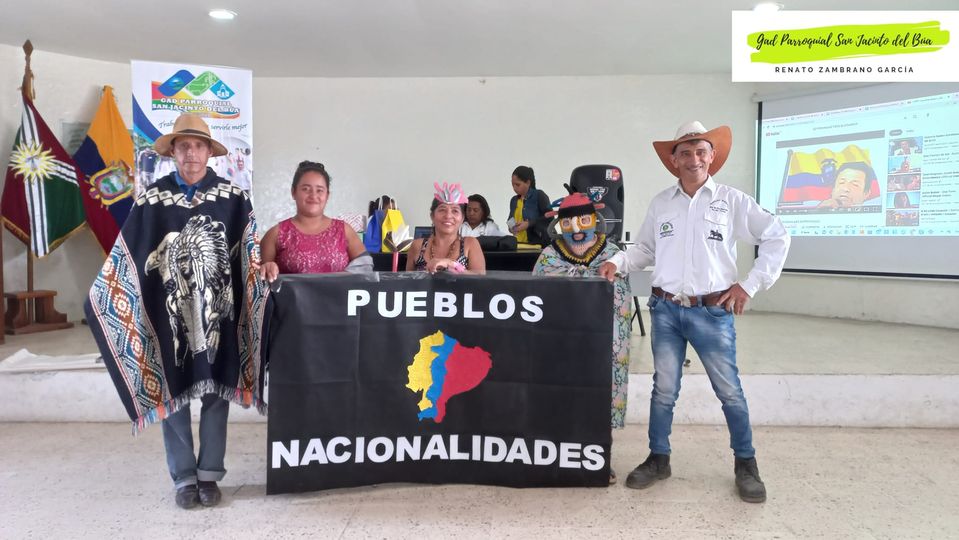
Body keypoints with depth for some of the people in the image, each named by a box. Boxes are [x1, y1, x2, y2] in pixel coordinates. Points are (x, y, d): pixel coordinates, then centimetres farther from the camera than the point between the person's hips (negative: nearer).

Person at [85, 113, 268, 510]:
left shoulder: (233, 198, -1)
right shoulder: (152, 200, -1)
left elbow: (250, 255, 3)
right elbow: (125, 256, 4)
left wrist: (265, 279, -6)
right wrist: (102, 296, 2)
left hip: (219, 312, 0)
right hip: (170, 313, 0)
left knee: (217, 395, 8)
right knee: (173, 395, 7)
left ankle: (209, 474, 23)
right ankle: (184, 478, 21)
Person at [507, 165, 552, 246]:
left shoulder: (539, 196, -5)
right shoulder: (514, 200, 14)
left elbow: (549, 217, -12)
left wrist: (529, 224, -18)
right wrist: (511, 227, 1)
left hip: (537, 243, -6)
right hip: (518, 244, 6)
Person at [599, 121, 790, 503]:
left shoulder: (732, 201, 0)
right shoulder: (660, 203, 7)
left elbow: (777, 238, 4)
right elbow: (645, 248, 15)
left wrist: (751, 285, -1)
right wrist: (617, 262, -3)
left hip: (713, 312, -2)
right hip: (666, 310, 2)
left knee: (729, 390, 6)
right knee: (663, 390, 8)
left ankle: (746, 464, 24)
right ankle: (658, 459, 23)